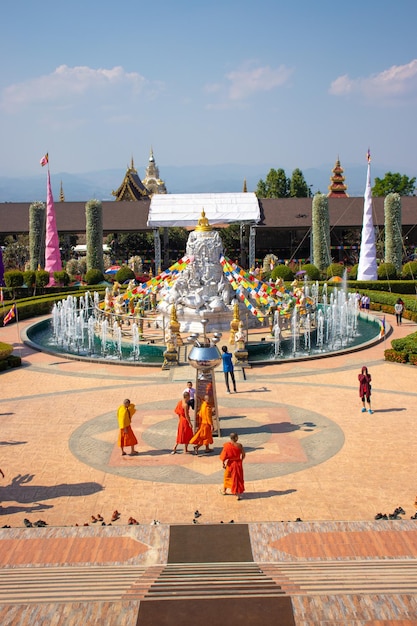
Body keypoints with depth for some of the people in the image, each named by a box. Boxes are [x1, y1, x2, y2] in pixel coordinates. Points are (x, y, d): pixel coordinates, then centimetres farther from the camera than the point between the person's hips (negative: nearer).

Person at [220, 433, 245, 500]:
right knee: (238, 478, 10)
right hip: (238, 463, -1)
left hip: (230, 463, 1)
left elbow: (224, 456, -11)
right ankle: (238, 495, 10)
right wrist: (241, 460, 13)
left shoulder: (226, 445, -15)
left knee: (227, 476, 23)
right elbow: (243, 455, -6)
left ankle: (224, 490, 40)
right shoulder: (239, 445, -15)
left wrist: (223, 463, 3)